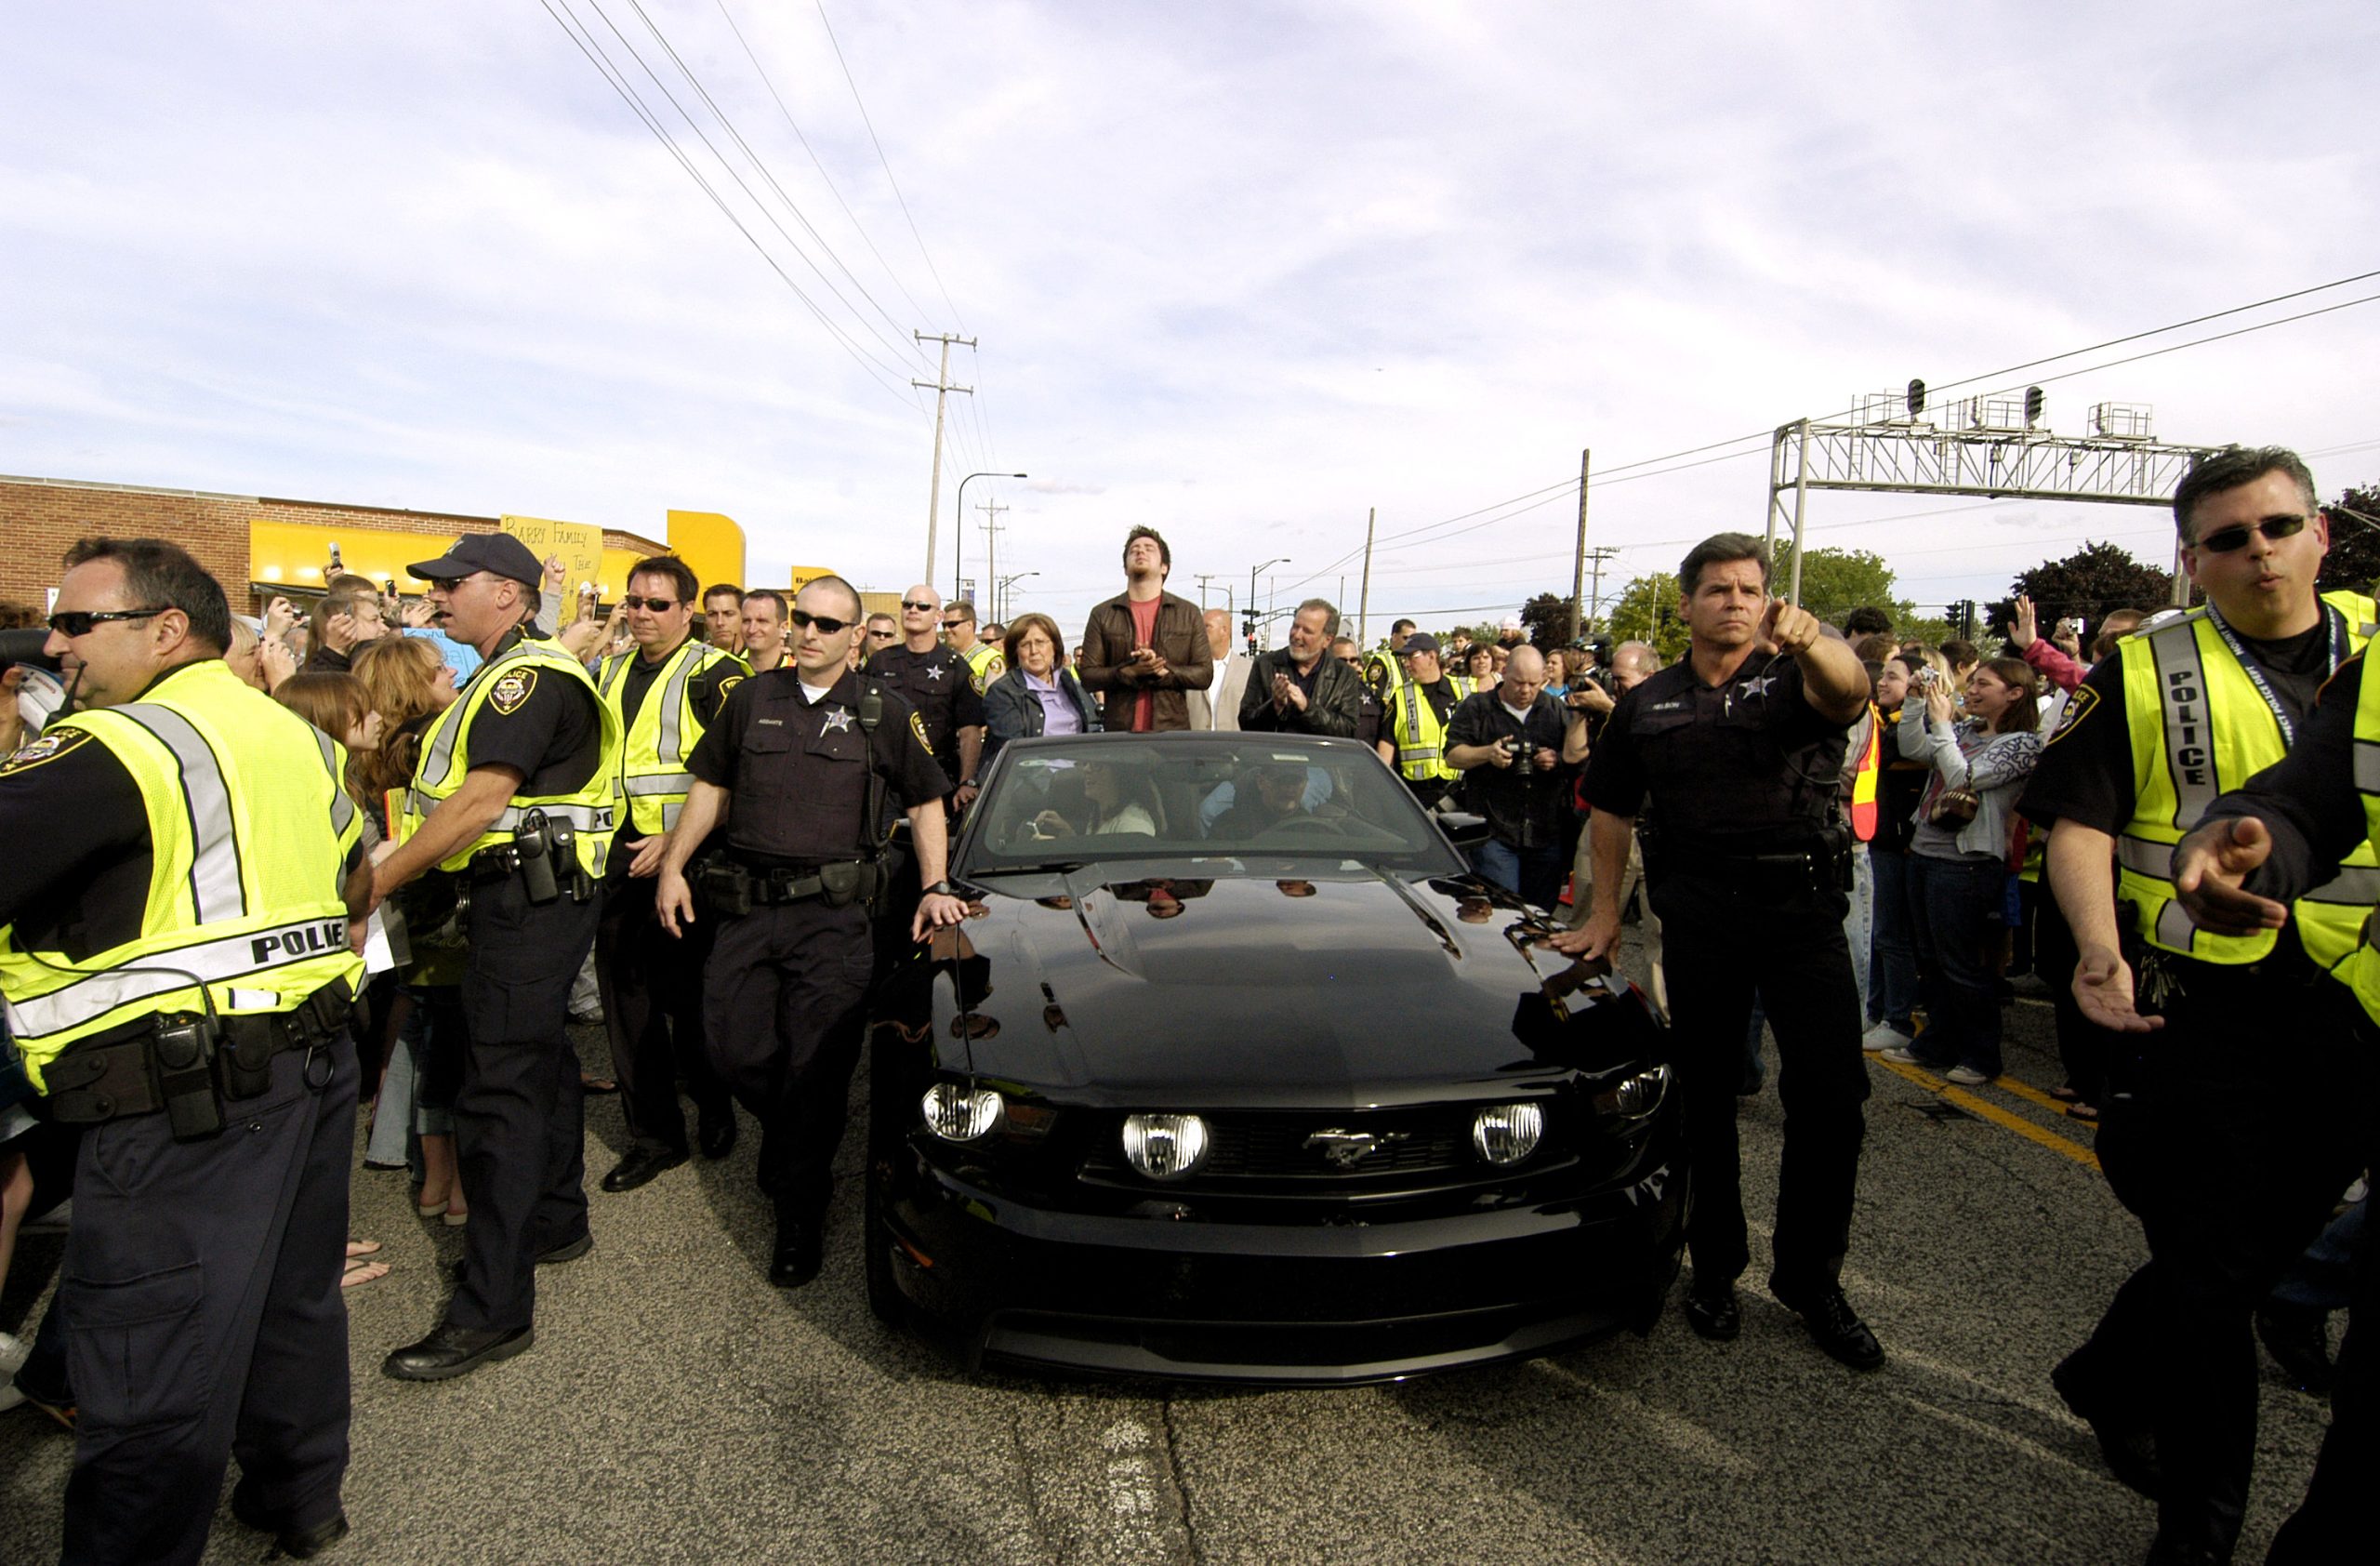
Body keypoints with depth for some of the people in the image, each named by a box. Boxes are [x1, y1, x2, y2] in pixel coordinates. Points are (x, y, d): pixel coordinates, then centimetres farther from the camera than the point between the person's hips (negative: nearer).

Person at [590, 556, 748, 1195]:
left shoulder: (715, 675, -8)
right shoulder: (611, 672, 14)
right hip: (619, 855, 7)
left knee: (689, 993, 5)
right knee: (625, 994, 9)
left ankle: (714, 1108, 27)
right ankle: (653, 1135, 20)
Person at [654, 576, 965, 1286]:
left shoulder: (884, 712, 5)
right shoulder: (751, 698, 12)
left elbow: (926, 803, 9)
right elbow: (709, 788, 17)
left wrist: (935, 887, -1)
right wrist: (673, 864, 7)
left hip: (834, 914, -3)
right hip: (746, 906, 3)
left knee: (816, 1068, -3)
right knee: (736, 1053, 5)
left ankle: (800, 1216, 11)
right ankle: (792, 1143, 36)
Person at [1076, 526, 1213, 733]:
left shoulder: (1188, 613, 11)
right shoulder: (1102, 614, 10)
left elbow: (1205, 674, 6)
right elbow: (1087, 676, 3)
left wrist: (1163, 671, -11)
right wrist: (1132, 671, -14)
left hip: (1172, 731, 0)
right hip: (1119, 731, 0)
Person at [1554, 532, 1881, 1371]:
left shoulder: (1793, 682, 5)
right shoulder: (1646, 705, 12)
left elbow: (1848, 689, -20)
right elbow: (1611, 811, 16)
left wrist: (1811, 641, -43)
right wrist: (1604, 913, 10)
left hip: (1802, 905, -1)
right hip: (1698, 914, 2)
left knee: (1831, 1094, -4)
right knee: (1706, 1096, 8)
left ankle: (1811, 1276, 13)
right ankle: (1716, 1266, 23)